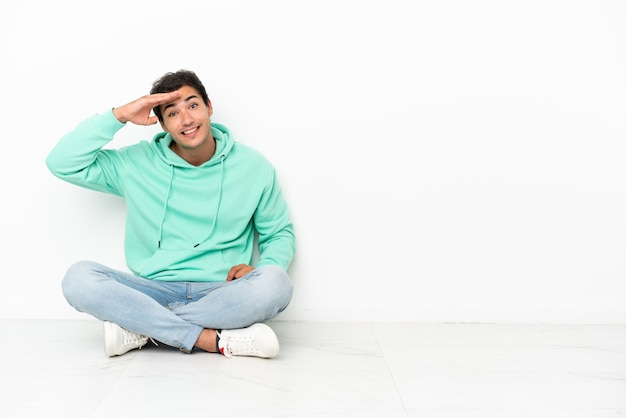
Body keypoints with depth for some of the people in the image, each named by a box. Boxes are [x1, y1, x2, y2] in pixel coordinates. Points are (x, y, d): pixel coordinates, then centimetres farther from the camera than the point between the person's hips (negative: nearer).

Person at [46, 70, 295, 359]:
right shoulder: (137, 163, 6)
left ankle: (140, 328, -21)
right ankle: (217, 341, -27)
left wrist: (261, 270, -9)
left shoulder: (253, 166, 5)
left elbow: (280, 234, 13)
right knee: (78, 278, -25)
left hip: (221, 296, 0)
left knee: (275, 284, -33)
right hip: (156, 291, 1)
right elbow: (62, 164, 0)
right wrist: (118, 116, -7)